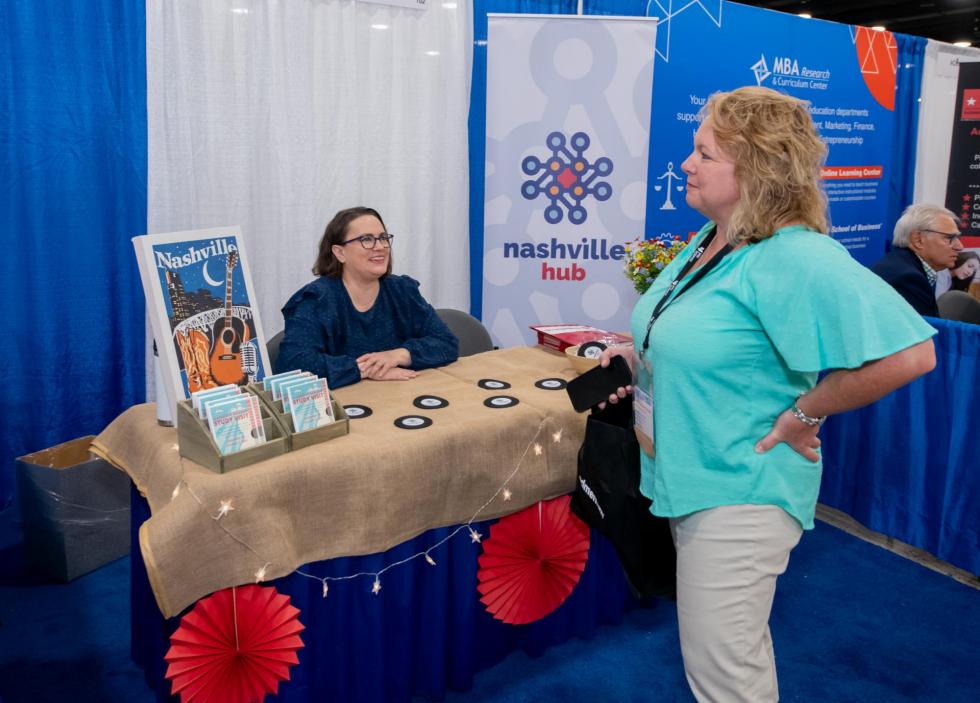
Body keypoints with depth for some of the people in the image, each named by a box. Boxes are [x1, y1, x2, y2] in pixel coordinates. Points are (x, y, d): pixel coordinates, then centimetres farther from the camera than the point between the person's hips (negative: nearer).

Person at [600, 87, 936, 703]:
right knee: (737, 648, 27)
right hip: (690, 475, 9)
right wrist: (637, 358, 4)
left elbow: (909, 352, -34)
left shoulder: (796, 258, -25)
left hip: (740, 491, -9)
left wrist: (804, 412, -24)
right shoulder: (708, 242, 5)